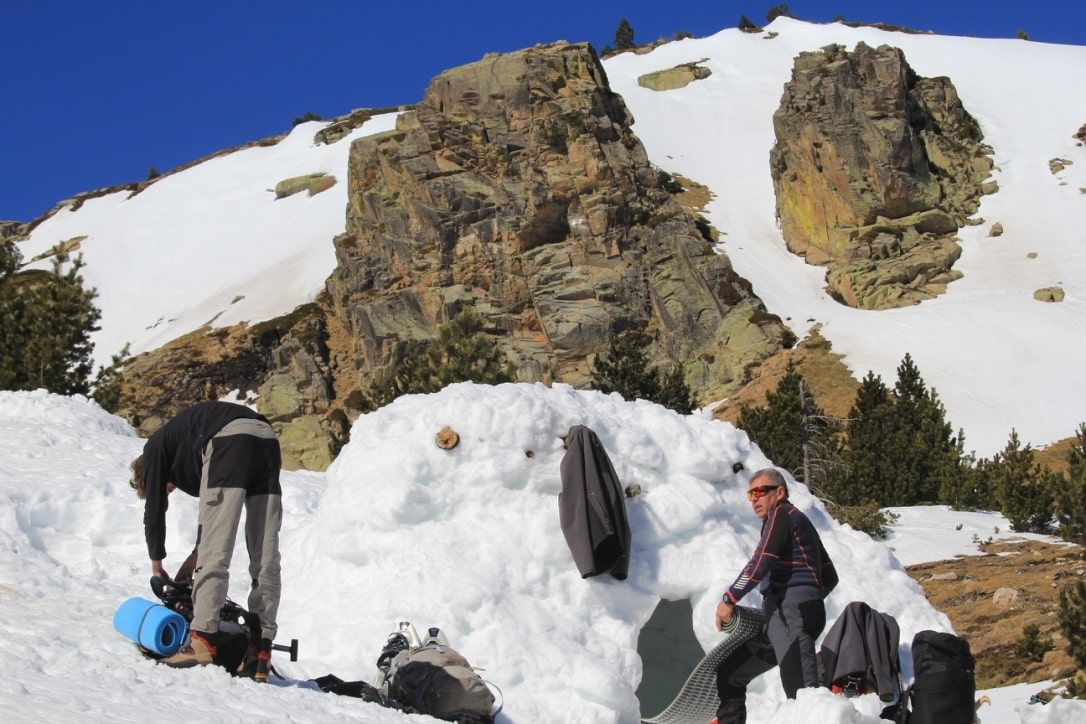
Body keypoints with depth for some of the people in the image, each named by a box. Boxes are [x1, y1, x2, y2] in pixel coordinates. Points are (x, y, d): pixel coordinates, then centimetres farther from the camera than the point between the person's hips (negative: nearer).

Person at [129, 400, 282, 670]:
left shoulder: (156, 447, 25)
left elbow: (154, 509, 19)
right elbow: (211, 524, 40)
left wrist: (156, 565, 29)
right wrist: (185, 573, 41)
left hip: (228, 439, -7)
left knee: (215, 554, -7)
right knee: (266, 557, 5)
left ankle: (203, 641, -13)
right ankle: (261, 650, 2)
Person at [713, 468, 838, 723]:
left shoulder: (781, 514, -2)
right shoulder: (800, 521, 26)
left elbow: (760, 564, -13)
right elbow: (829, 577, 28)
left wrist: (729, 599, -5)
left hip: (791, 615, -10)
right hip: (781, 619, 10)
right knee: (729, 673, 19)